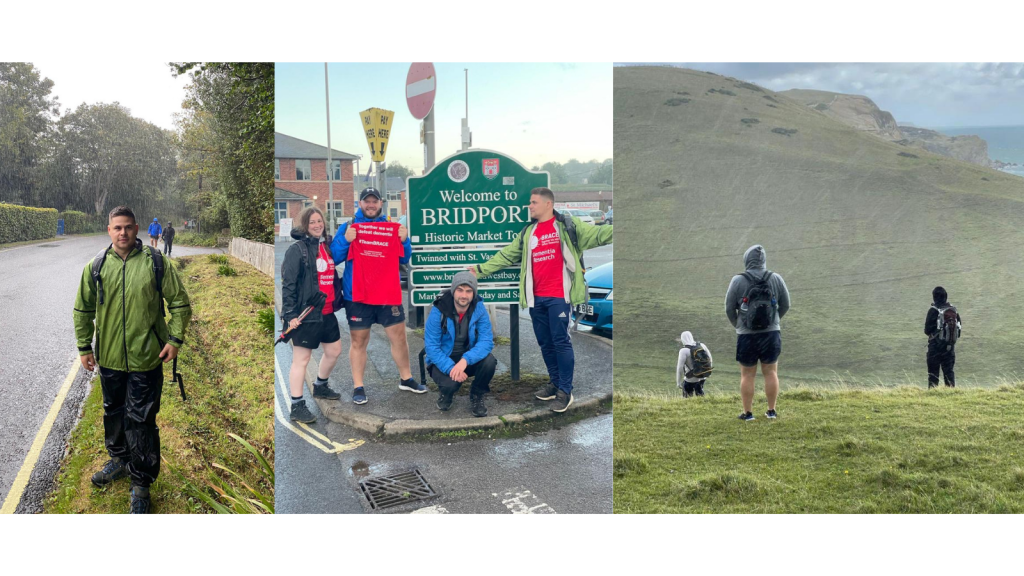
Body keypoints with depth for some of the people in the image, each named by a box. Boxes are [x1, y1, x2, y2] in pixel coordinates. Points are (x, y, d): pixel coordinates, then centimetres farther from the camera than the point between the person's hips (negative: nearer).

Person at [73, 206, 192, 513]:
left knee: (141, 420, -1)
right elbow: (83, 310, 11)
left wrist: (175, 339, -7)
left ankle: (141, 483, 13)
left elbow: (180, 303, -1)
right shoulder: (96, 266, 1)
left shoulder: (156, 262, -7)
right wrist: (84, 346, 9)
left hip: (146, 358, -4)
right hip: (109, 358, 4)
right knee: (114, 412, 21)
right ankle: (120, 460, 44)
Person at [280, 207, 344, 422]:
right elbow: (287, 284, -13)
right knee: (301, 360, -2)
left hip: (327, 312, 8)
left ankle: (320, 387, 42)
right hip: (306, 314, -7)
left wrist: (338, 300, 10)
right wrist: (290, 314, -18)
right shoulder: (297, 249, -10)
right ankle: (297, 407, 5)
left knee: (334, 351, 20)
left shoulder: (328, 245, 10)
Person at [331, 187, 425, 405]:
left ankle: (406, 379, 23)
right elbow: (335, 256, -3)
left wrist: (404, 240, -10)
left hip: (389, 293, 2)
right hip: (358, 296, -2)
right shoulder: (347, 227, 3)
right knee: (359, 341, 4)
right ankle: (358, 386, 12)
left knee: (399, 336, 8)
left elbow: (404, 259, 8)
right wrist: (346, 240, -20)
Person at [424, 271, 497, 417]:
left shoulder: (479, 308, -14)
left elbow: (486, 341, -21)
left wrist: (465, 360, -38)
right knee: (451, 383, -32)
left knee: (489, 361, -28)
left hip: (469, 358, 2)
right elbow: (431, 346, -18)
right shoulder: (439, 311, -18)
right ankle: (447, 392, 10)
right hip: (444, 361, -2)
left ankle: (476, 395, 2)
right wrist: (450, 368, -31)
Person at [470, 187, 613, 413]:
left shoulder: (567, 225, -1)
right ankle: (555, 383, 25)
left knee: (560, 341, -6)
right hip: (536, 297, 6)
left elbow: (596, 234, -10)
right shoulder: (528, 232, 15)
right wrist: (482, 269, 14)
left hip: (559, 296, -6)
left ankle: (565, 391, 2)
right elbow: (506, 256, 18)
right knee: (545, 342, 12)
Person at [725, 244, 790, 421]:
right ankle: (771, 411, 18)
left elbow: (729, 309, -4)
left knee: (747, 375, 9)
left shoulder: (738, 281, -10)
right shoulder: (776, 279, -3)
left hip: (746, 335, -2)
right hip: (772, 334, 2)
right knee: (770, 372, 12)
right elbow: (785, 305, 6)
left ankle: (748, 412, 14)